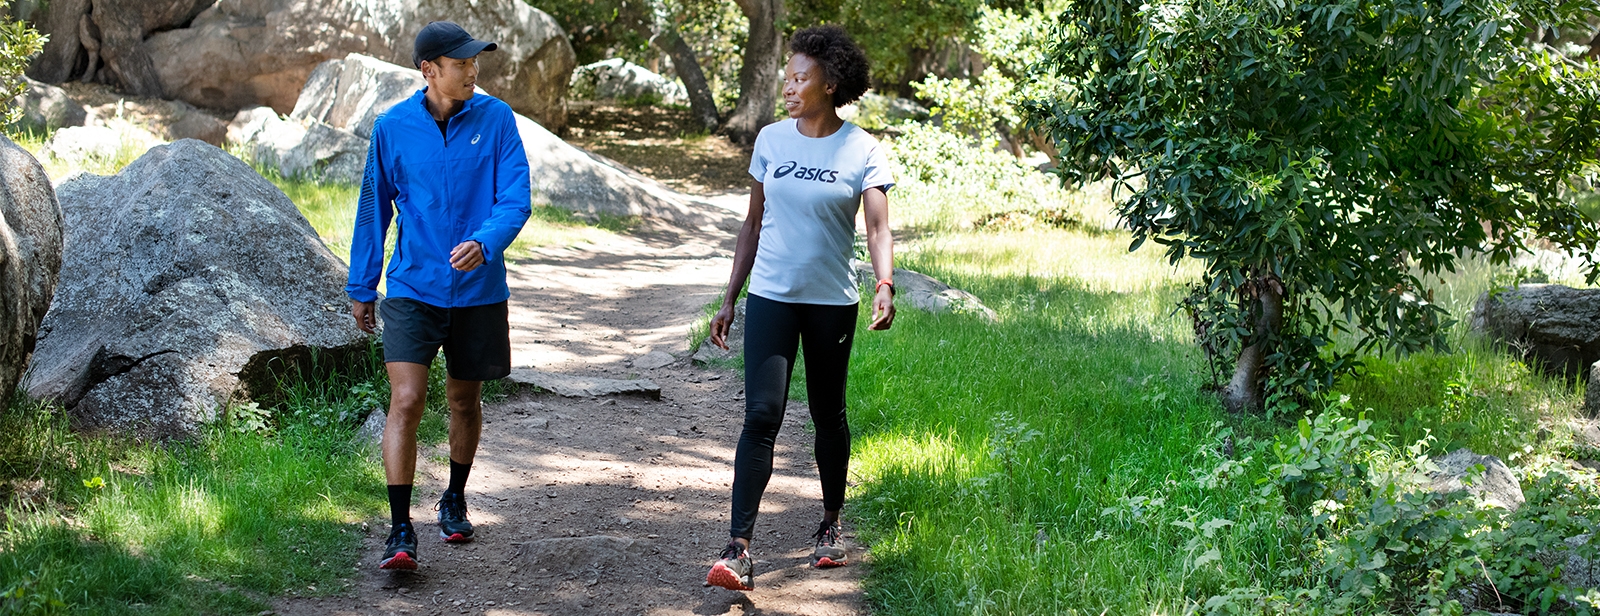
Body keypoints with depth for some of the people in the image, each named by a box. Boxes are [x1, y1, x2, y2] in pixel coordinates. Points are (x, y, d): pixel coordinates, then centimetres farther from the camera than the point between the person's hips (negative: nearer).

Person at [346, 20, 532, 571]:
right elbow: (374, 209, 7)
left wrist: (484, 243, -29)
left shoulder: (495, 119, -4)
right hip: (412, 288, -1)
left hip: (478, 290, 1)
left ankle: (455, 502, 38)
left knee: (464, 401, 15)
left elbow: (516, 199, -9)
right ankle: (400, 532, -10)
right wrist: (361, 287, 11)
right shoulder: (392, 127, -3)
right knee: (406, 402, -13)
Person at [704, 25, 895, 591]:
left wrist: (885, 285, -32)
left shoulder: (862, 151, -5)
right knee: (762, 415, -11)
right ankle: (738, 548, -15)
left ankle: (831, 524, 33)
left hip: (832, 302, -1)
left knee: (828, 415, 12)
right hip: (771, 297, 1)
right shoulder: (771, 140, 3)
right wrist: (729, 299, 10)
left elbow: (878, 227, -14)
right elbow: (754, 223, 10)